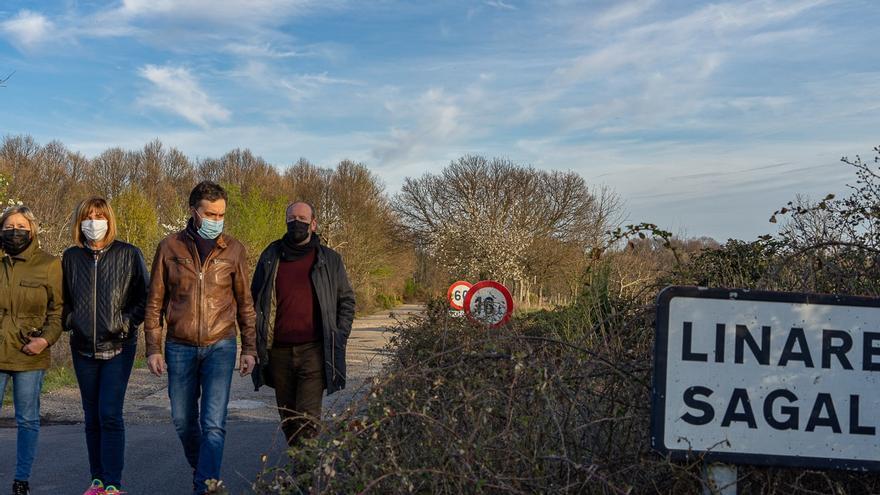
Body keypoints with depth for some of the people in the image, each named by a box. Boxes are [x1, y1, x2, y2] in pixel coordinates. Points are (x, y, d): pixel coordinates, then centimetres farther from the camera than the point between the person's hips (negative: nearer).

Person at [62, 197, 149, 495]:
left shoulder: (129, 255, -3)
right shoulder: (71, 257, 6)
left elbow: (143, 296, 0)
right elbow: (63, 299, 17)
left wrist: (126, 323, -10)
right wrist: (70, 322, 1)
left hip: (118, 346, -4)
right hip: (83, 348, 4)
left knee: (110, 415, -10)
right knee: (92, 416, 10)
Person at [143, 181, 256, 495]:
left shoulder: (233, 250, 1)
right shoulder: (170, 247, 0)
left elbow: (244, 303, 7)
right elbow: (155, 302, 4)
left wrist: (249, 348, 4)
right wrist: (153, 348, 0)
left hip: (220, 345, -1)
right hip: (179, 348, 1)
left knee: (214, 423, -10)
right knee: (183, 421, 13)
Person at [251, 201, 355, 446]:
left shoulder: (329, 259, 6)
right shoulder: (271, 257, 11)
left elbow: (346, 300, 11)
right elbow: (254, 299, 16)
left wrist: (339, 338, 0)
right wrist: (256, 339, 6)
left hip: (314, 350, -3)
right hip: (279, 351, 3)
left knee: (306, 419, -13)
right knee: (287, 419, 11)